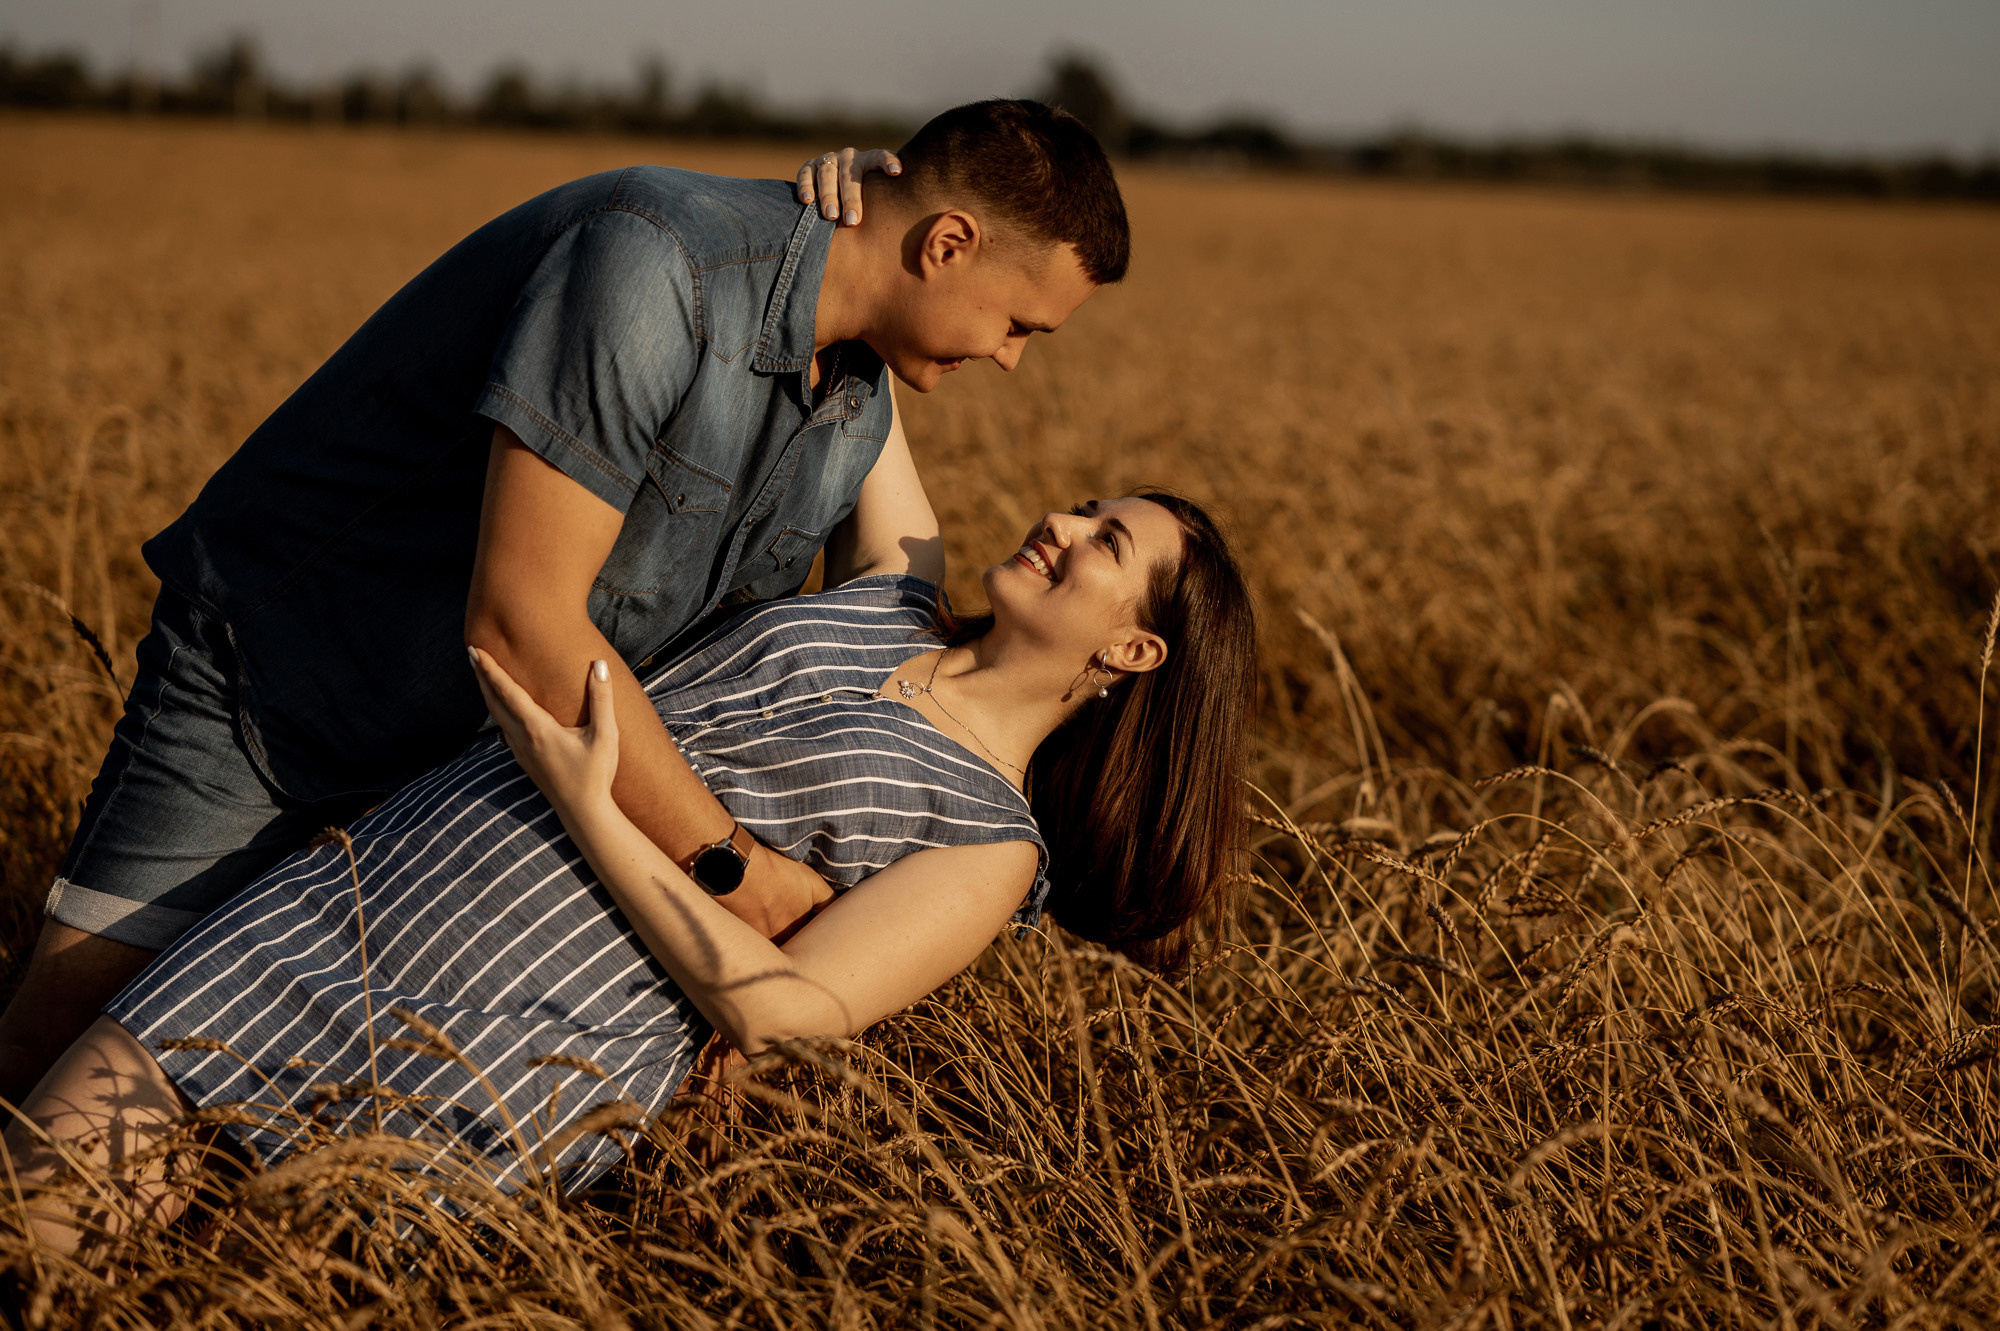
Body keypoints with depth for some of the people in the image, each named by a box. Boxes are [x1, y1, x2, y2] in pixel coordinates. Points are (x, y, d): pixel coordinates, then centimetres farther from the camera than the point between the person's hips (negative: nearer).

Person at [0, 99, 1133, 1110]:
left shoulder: (861, 417, -2)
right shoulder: (655, 258, -30)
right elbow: (520, 621, -33)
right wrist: (727, 862, -29)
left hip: (480, 742, 7)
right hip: (267, 686, -7)